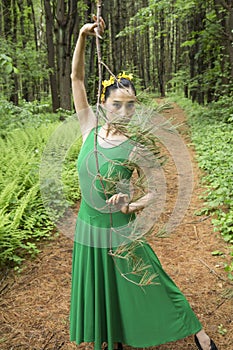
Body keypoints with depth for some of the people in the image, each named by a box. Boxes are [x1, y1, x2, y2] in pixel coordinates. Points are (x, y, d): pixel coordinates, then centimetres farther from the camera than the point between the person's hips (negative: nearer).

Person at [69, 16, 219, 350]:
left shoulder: (135, 149, -14)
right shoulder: (90, 129, -5)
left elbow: (157, 190, -7)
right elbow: (77, 77, -6)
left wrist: (133, 206, -24)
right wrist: (83, 36, -16)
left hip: (119, 232, -4)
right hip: (89, 230, 4)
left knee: (148, 286, 8)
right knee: (101, 291, 20)